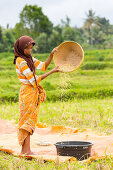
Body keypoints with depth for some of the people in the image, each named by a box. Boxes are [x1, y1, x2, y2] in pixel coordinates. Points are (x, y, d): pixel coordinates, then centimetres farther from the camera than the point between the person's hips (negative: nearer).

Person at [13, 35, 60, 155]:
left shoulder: (29, 58, 12)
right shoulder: (21, 61, -17)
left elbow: (43, 66, 13)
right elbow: (34, 80, -19)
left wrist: (51, 55, -2)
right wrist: (52, 72, -17)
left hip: (33, 92, 9)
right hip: (27, 92, -9)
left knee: (29, 121, 9)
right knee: (27, 120, -8)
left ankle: (24, 150, 12)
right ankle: (26, 150, -5)